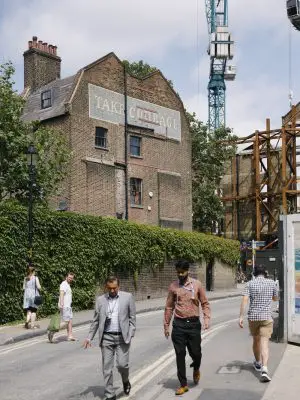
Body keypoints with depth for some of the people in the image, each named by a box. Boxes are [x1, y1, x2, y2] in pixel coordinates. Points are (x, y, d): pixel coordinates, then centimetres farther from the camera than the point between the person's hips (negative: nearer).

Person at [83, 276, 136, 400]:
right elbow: (96, 320, 11)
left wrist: (130, 335, -5)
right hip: (106, 337, 2)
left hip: (122, 337, -2)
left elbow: (132, 317, 3)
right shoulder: (100, 300, 6)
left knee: (122, 364, -8)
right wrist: (89, 337, 6)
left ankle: (125, 381, 25)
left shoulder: (127, 297, 1)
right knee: (107, 368, 3)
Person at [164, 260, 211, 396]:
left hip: (194, 323, -1)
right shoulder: (173, 286, 3)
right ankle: (183, 384, 15)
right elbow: (169, 307, 9)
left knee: (195, 352, 4)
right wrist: (166, 325, 8)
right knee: (180, 355, 3)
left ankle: (196, 369, 39)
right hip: (178, 324, 1)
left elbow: (205, 303, 5)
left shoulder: (197, 284, 0)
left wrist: (207, 319, -9)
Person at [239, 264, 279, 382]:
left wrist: (241, 316, -10)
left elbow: (244, 300, -11)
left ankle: (258, 363, 40)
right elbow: (275, 298, 16)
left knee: (256, 340, 20)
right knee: (264, 343, -6)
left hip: (253, 316, 1)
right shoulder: (272, 283, 1)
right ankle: (264, 369, -22)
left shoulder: (250, 284, -2)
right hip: (266, 316, -1)